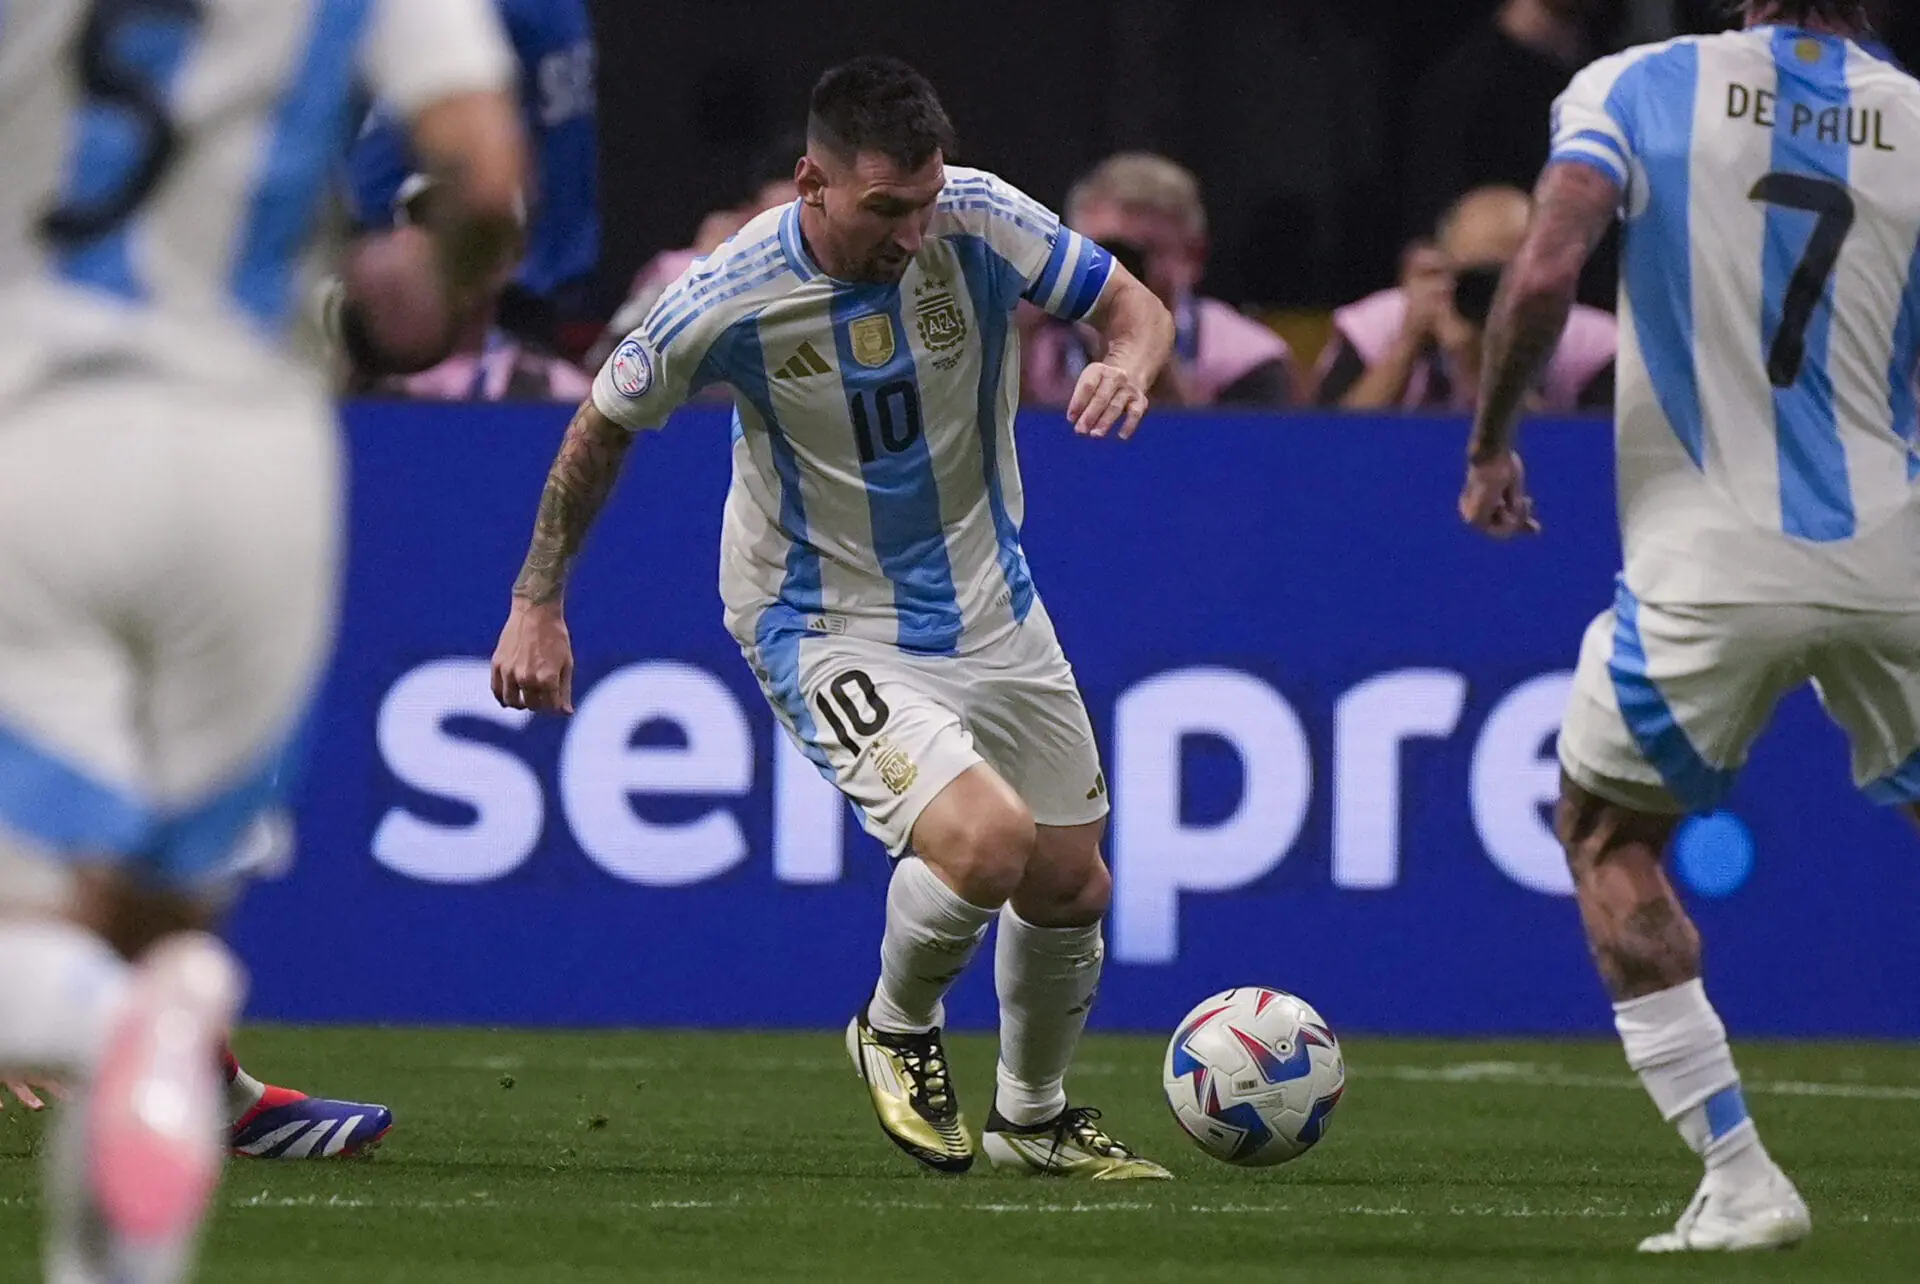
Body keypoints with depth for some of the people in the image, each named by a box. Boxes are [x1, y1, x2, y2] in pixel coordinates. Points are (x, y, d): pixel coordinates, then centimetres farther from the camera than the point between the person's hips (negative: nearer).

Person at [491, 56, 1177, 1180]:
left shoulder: (980, 222, -17)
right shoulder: (730, 303, -23)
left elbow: (1133, 306, -4)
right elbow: (605, 425, -4)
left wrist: (1130, 364, -29)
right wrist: (538, 604, 1)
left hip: (990, 605, 5)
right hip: (828, 627, -5)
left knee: (1072, 886, 11)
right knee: (986, 840, -27)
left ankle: (1034, 1118, 38)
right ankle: (899, 1033, 5)